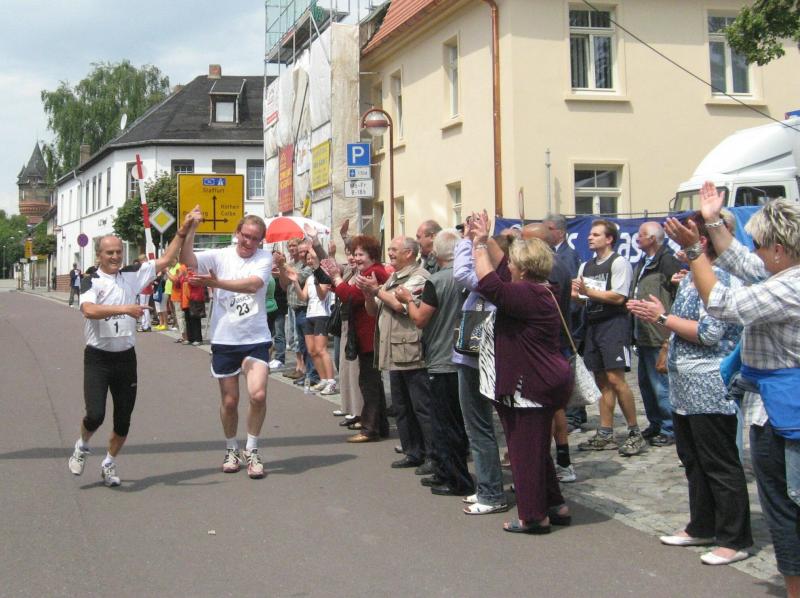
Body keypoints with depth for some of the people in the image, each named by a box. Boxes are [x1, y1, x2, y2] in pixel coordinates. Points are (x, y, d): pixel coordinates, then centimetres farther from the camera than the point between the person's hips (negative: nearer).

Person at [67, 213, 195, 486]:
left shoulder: (132, 276, 6)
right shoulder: (91, 282, -8)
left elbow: (164, 261, 10)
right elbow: (89, 309, -27)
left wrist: (182, 233, 4)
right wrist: (124, 309, -33)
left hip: (126, 357, 4)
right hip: (97, 358, -4)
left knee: (123, 419, 8)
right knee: (95, 415, -13)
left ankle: (109, 463, 30)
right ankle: (82, 446, 20)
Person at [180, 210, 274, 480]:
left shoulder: (264, 258, -4)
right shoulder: (220, 256, -1)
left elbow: (252, 285, -22)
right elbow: (186, 261, -15)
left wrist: (216, 282, -32)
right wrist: (190, 229, -25)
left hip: (255, 339, -1)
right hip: (224, 339, 1)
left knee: (258, 394, -16)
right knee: (229, 400, 10)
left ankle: (251, 450, 5)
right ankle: (232, 450, 33)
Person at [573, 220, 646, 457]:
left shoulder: (619, 263, -5)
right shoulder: (586, 266, 18)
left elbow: (618, 297, -14)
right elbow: (582, 298, 19)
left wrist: (588, 291, -14)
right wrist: (573, 294, -2)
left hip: (614, 324, -7)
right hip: (593, 324, 7)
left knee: (615, 379, -14)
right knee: (602, 381, 9)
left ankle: (635, 433, -5)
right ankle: (605, 435, 13)